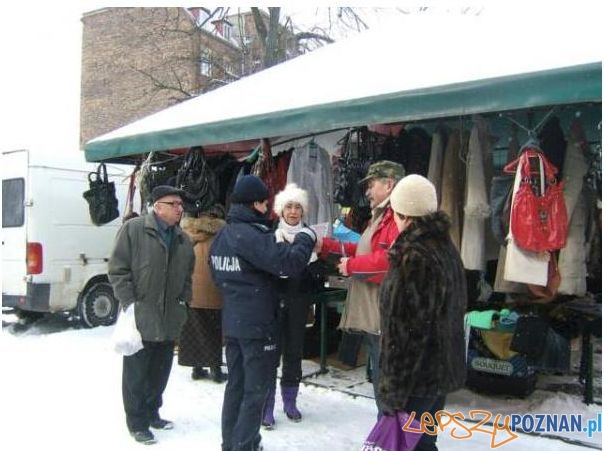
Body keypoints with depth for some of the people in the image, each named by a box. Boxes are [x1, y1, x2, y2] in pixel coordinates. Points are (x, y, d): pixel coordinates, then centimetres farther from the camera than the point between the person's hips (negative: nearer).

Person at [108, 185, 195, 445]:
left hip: (170, 319, 6)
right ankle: (137, 423, 18)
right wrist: (129, 302, -13)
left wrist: (183, 300, 10)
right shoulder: (133, 229, -7)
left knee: (160, 372, 16)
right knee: (136, 373, 5)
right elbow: (118, 269, -9)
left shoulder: (182, 239, 11)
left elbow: (187, 274, 20)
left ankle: (152, 413, 33)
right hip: (140, 317, -6)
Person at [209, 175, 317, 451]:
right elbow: (288, 262, -26)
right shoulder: (252, 234, -19)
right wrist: (306, 238, -11)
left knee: (236, 385, 17)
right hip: (257, 324, -9)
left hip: (232, 322, 9)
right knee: (255, 390, 2)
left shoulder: (222, 236, 10)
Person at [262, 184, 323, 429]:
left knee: (294, 352, 11)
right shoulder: (270, 236, -2)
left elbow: (316, 274, 6)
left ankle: (290, 402, 25)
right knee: (271, 352, -4)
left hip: (298, 303, 3)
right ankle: (267, 407, 6)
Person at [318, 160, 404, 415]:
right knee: (380, 376, 20)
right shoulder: (381, 215, 19)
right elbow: (365, 250, 22)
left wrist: (351, 266, -15)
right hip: (372, 312, 11)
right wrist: (326, 245, 15)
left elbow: (393, 258, -28)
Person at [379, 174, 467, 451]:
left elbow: (404, 328, -23)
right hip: (444, 369, 9)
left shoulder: (413, 256, -21)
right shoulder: (446, 246, 8)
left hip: (417, 375, -9)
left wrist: (394, 390, -18)